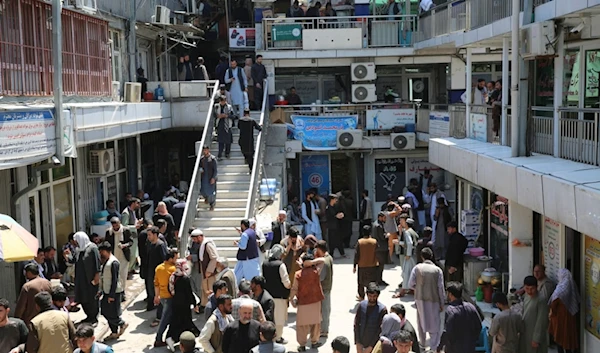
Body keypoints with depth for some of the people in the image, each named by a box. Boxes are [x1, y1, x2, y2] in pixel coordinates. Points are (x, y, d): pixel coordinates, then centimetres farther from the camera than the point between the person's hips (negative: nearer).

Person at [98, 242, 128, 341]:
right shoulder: (106, 262, 11)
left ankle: (122, 324, 16)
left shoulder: (113, 262, -19)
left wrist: (111, 295, -21)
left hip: (114, 293, -10)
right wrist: (101, 291, 17)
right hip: (107, 292, 10)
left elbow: (115, 280, -21)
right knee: (105, 312, 12)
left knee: (112, 314, -7)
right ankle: (114, 332, 21)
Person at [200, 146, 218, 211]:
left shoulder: (213, 159, -12)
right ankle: (206, 198, 42)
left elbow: (215, 169, -10)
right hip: (204, 177, 4)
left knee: (211, 191, 1)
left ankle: (212, 205, 16)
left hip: (211, 178, -4)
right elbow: (200, 166, 15)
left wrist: (213, 178, -17)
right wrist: (200, 169, -8)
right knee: (203, 190, 8)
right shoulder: (202, 159, 2)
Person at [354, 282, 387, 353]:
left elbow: (380, 330, -14)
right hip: (361, 344, 4)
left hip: (374, 345, -4)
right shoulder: (362, 305, -2)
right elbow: (356, 324, 2)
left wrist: (370, 347, -14)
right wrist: (358, 343, -4)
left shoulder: (382, 309, -14)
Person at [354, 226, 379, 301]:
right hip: (373, 266, 0)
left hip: (362, 266, 0)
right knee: (372, 283, 11)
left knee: (361, 282, 18)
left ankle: (361, 297, 28)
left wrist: (354, 266, -2)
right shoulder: (374, 241, -11)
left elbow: (356, 255, -10)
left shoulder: (359, 242, -13)